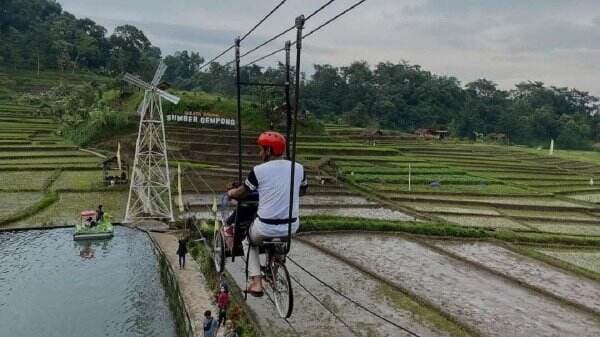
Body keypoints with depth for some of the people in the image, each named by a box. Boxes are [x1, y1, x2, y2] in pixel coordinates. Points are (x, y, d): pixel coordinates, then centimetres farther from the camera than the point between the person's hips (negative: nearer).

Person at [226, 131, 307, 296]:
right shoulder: (298, 168, -1)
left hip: (266, 227, -3)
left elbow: (242, 192, 3)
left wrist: (230, 193, 25)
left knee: (249, 243, 29)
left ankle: (256, 282, 16)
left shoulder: (259, 170, -11)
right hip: (292, 227, 3)